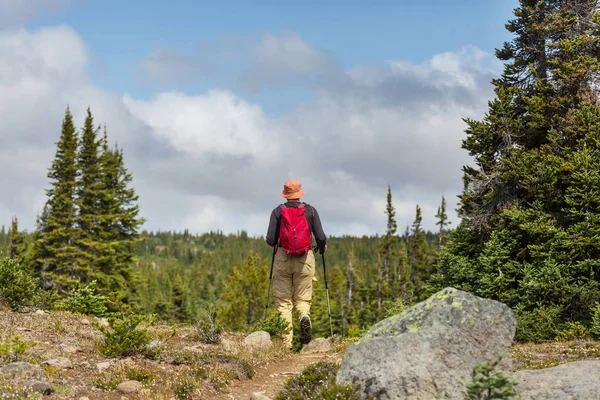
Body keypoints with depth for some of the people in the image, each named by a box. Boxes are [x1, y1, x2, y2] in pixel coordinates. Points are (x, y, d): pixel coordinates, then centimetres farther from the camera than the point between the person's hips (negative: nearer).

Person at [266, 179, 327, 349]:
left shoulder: (278, 211, 2)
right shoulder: (310, 210, 3)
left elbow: (270, 240, -2)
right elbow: (321, 237, 0)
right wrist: (322, 247, 22)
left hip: (283, 258, 0)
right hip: (305, 259, 0)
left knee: (283, 301, 6)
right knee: (303, 298, 12)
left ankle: (286, 343, -2)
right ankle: (305, 317, -22)